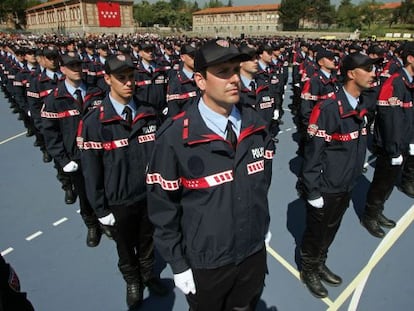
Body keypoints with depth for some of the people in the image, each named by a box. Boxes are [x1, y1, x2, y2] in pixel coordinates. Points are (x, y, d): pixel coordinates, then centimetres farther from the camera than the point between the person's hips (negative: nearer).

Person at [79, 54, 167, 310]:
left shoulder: (149, 114, -5)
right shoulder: (94, 122, -13)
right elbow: (91, 171, -9)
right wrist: (100, 209, -7)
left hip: (151, 196, 2)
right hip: (119, 202, -2)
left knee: (147, 241, 23)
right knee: (126, 247, 21)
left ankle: (148, 275, 51)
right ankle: (133, 282, 49)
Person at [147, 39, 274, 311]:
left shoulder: (256, 124, -6)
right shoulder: (174, 138, -23)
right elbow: (162, 206, -15)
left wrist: (263, 224, 11)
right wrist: (178, 264, -10)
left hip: (255, 252, 4)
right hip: (205, 263, -4)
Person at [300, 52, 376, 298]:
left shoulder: (361, 109, 4)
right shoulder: (328, 109, -22)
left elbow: (359, 148, 12)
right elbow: (312, 155, -21)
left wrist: (354, 180, 14)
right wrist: (313, 192, -18)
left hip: (346, 188, 7)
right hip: (325, 189, -7)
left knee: (331, 231, 23)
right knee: (316, 233, 13)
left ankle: (320, 264, 46)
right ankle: (308, 270, 37)